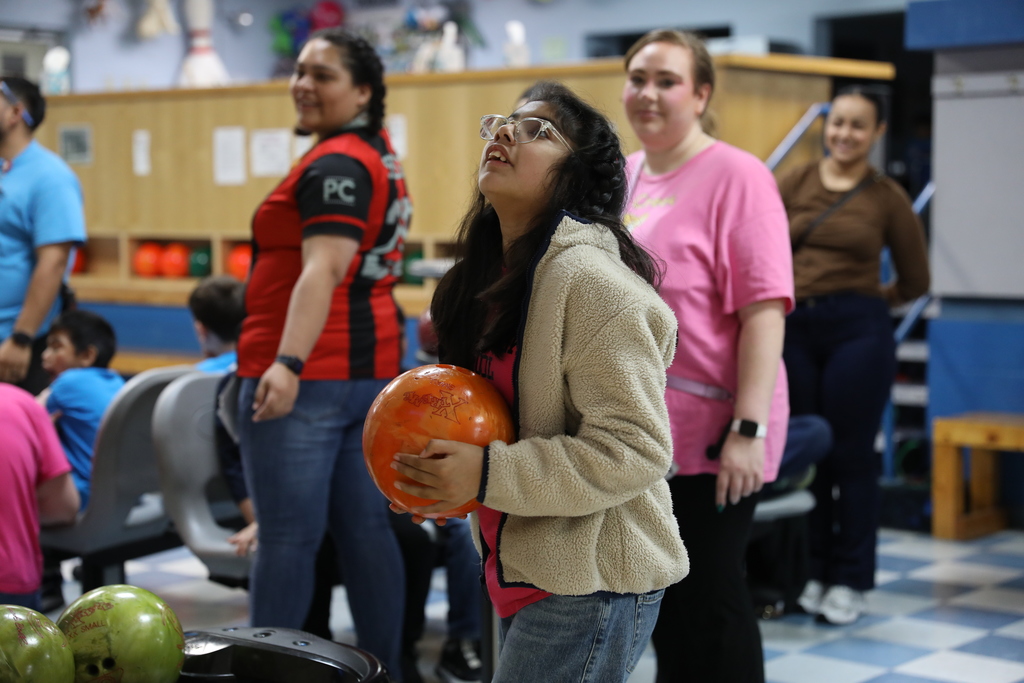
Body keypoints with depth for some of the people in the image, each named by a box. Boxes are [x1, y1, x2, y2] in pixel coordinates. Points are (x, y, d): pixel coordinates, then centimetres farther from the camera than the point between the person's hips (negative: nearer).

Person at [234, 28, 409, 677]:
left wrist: (287, 364, -34)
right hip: (371, 368, 10)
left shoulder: (335, 165, -13)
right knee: (366, 529, 11)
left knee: (288, 539, -5)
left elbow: (323, 270, -25)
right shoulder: (381, 157, 17)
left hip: (308, 376, -10)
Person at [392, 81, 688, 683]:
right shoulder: (496, 277, 11)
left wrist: (488, 475, -25)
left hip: (590, 586, -9)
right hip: (528, 574, 9)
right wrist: (443, 471, 4)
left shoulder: (592, 281, -18)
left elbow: (635, 448, -22)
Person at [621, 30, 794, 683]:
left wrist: (749, 429, -23)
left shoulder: (735, 175, -10)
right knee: (658, 596, 16)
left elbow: (765, 309, -17)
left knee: (708, 600, 2)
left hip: (707, 435, -6)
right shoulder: (622, 177, 10)